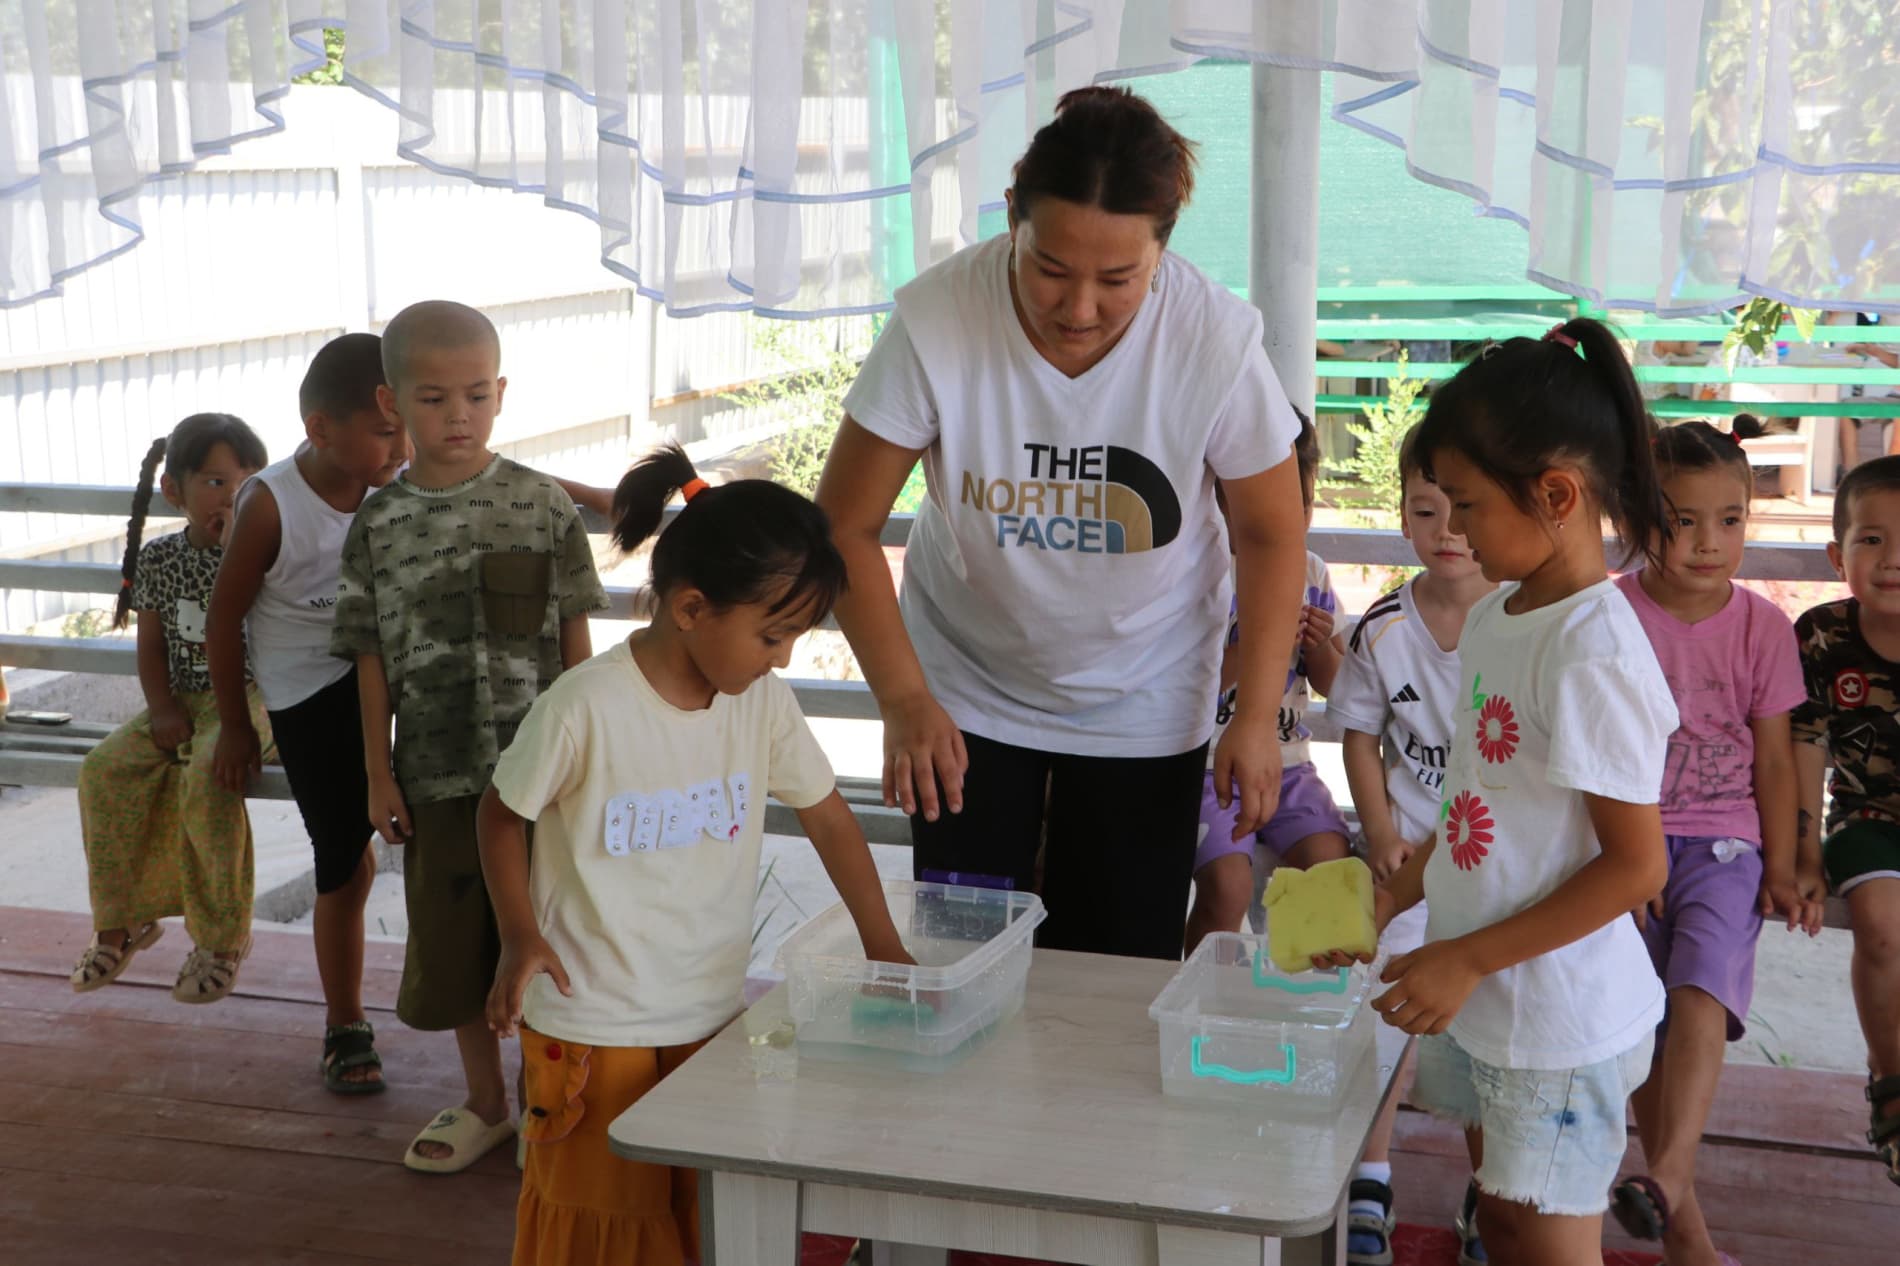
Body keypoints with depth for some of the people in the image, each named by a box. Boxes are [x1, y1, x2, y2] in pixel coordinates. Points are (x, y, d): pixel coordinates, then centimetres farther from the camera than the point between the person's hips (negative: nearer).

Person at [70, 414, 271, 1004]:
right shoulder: (159, 558, 6)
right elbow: (153, 644, 7)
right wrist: (162, 709, -7)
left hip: (245, 699, -5)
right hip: (180, 703, 5)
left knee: (205, 776, -32)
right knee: (105, 769, -18)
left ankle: (221, 936, -16)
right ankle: (124, 917, 1)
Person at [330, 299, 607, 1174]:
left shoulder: (542, 505, -4)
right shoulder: (378, 525, 0)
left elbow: (575, 639, 1)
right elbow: (373, 658, 4)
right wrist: (378, 772, 2)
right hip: (435, 775, 2)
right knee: (454, 946, 12)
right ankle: (485, 1103, 31)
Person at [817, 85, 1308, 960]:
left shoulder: (1216, 340, -22)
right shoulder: (936, 322, -24)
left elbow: (1271, 534, -7)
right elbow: (847, 526, -14)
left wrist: (1257, 715, -11)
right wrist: (903, 699, -21)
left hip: (1143, 709, 0)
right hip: (967, 692, 0)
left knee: (1123, 971, 4)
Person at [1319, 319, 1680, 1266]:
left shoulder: (1594, 654, -23)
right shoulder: (1492, 621, 4)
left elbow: (1637, 865, -22)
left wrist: (1468, 960, -20)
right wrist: (1395, 895, 8)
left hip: (1558, 1020, -8)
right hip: (1480, 1004, 8)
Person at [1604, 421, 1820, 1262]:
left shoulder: (1762, 627, 2)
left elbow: (1774, 760, 7)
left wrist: (1780, 870, 2)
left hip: (1723, 844, 1)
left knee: (1701, 992, -24)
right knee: (1643, 1020, -6)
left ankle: (1667, 1175, -32)